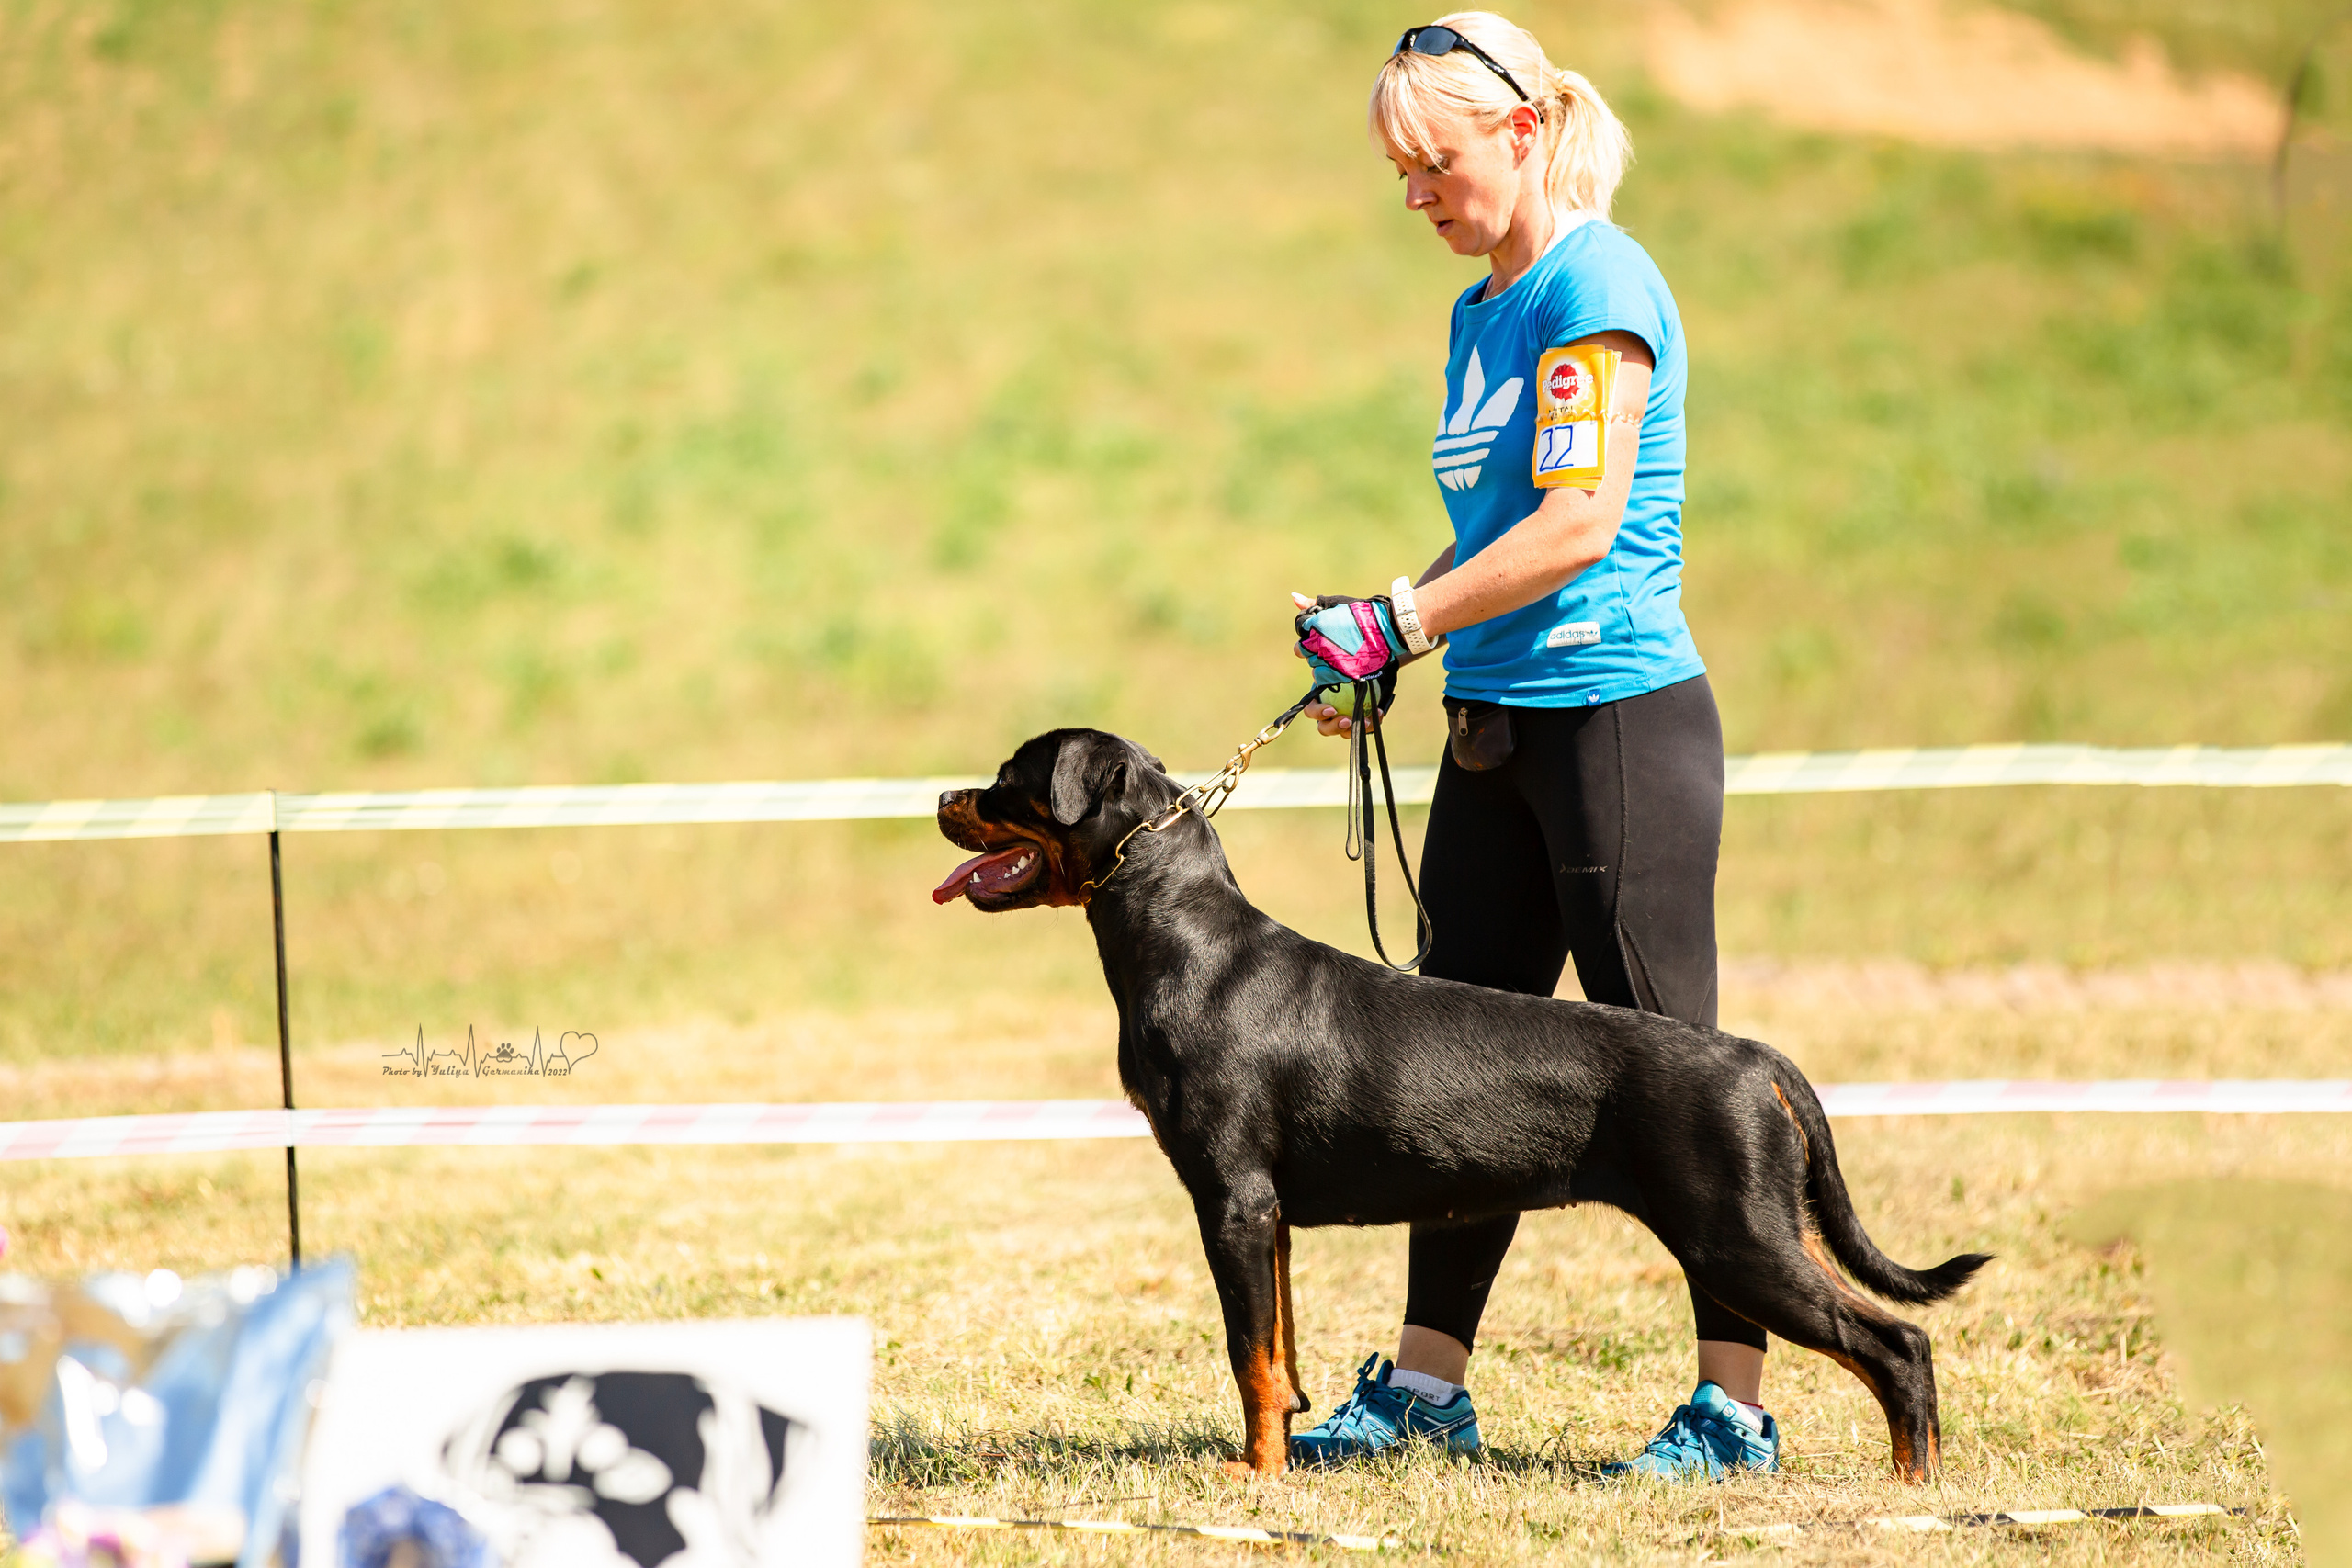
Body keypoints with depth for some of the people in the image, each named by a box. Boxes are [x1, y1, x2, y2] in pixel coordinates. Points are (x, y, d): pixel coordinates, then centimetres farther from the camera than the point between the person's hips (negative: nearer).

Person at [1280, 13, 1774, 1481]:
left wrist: (1403, 622, -16)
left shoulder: (1596, 284, -12)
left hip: (1620, 713, -9)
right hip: (1496, 728, 9)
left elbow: (1578, 525, -19)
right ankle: (1428, 1383, 15)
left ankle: (1738, 1403, -1)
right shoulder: (1481, 310, 16)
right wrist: (1379, 627, 8)